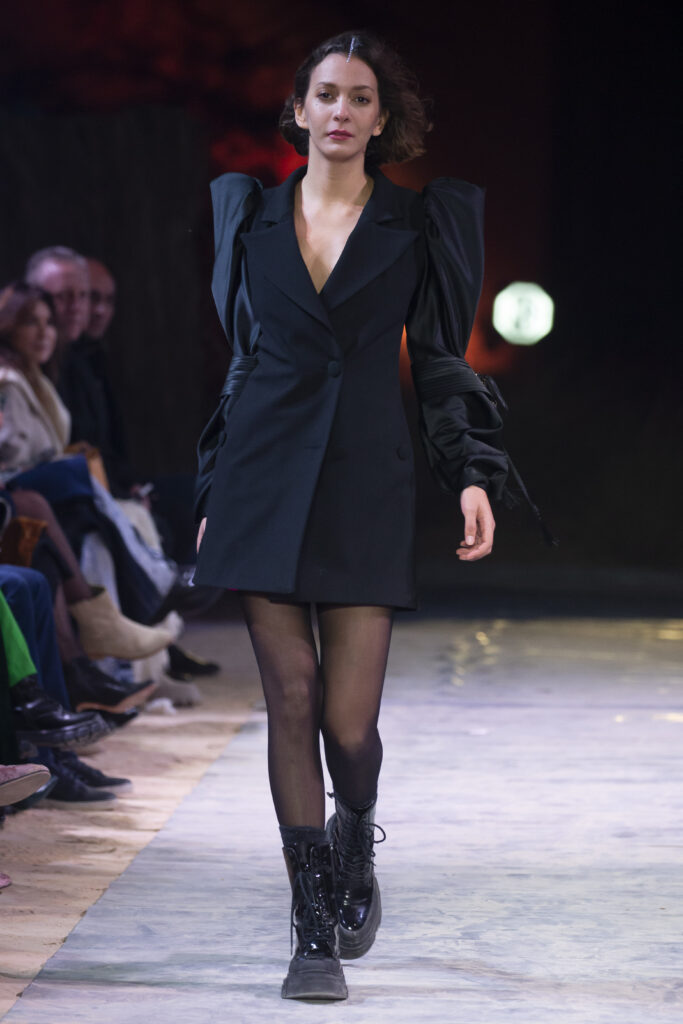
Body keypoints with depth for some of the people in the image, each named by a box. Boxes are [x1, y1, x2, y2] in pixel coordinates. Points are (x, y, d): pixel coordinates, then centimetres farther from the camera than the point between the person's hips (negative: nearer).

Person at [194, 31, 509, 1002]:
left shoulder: (418, 223, 7)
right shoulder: (253, 215, 11)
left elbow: (440, 361, 7)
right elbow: (241, 358, 16)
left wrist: (473, 473, -5)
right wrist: (213, 493, 14)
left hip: (365, 482, -1)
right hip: (264, 477, 1)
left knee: (349, 719, -7)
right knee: (292, 697, -4)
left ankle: (356, 849, 28)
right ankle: (315, 931, 5)